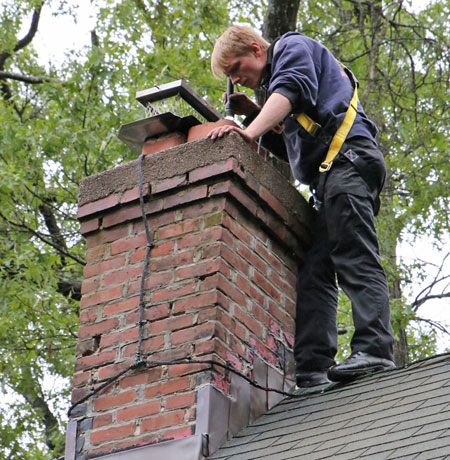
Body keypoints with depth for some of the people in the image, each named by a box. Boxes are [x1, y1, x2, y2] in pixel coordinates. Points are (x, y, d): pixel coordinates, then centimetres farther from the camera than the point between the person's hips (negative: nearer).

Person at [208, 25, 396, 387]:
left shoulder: (293, 46, 9)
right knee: (314, 273, -3)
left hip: (346, 156, -10)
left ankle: (374, 351, -30)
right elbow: (290, 148, 31)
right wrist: (255, 115, 18)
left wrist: (251, 132, -26)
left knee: (355, 260, -21)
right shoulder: (275, 82, 35)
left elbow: (291, 89, -13)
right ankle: (313, 370, -13)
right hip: (328, 178, 10)